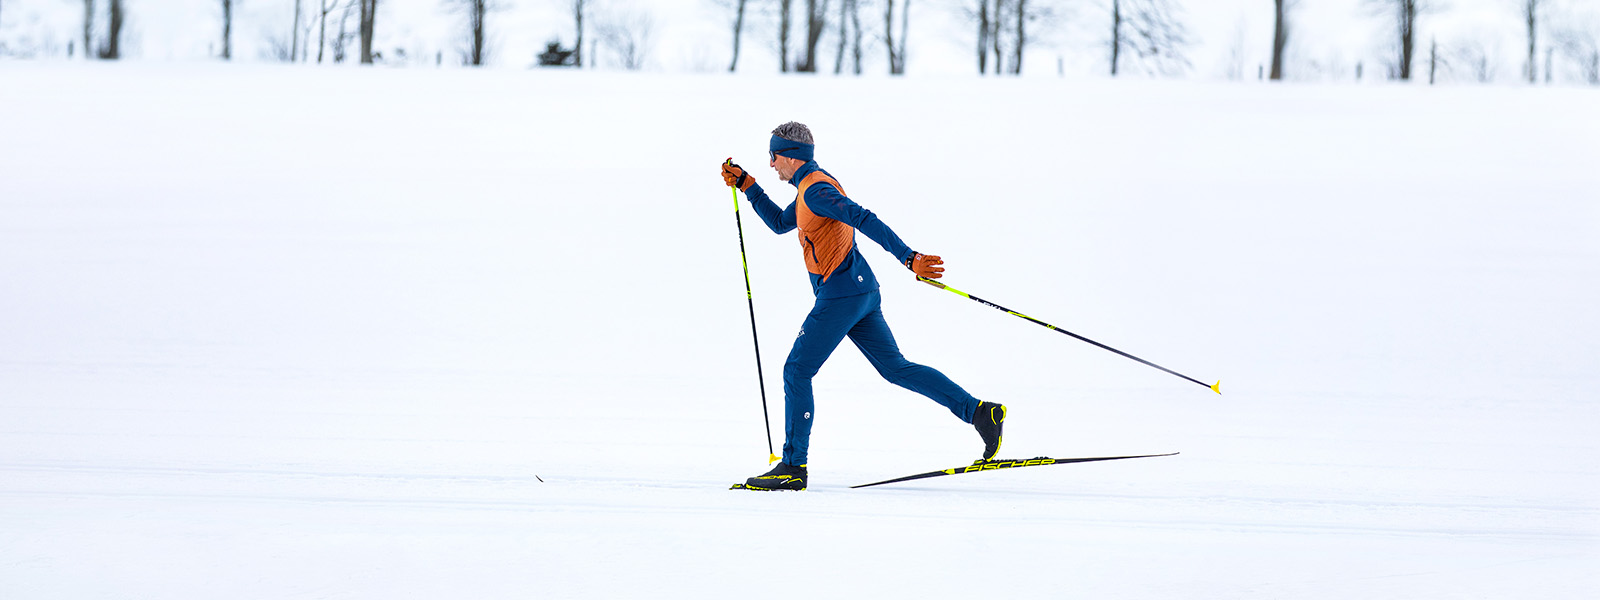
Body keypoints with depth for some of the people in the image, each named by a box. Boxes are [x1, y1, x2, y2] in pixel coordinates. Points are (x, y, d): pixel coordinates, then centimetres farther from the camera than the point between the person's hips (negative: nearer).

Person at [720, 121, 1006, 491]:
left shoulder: (815, 190, -15)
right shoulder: (813, 186, 18)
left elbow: (865, 220, -25)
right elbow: (779, 223, 33)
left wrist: (908, 258, -32)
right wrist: (746, 186, 28)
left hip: (840, 294, -10)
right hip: (863, 293, 10)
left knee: (796, 372, -3)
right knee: (895, 367, 10)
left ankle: (793, 467, -2)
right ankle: (979, 412, 1)